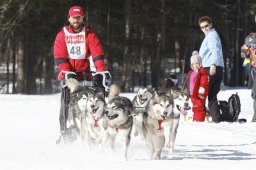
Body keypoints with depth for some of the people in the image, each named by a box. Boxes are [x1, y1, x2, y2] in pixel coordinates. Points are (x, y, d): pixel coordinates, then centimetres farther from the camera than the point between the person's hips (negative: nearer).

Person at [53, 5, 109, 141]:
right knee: (66, 104, -7)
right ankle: (65, 134, -4)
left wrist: (100, 72, -21)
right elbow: (59, 58, -4)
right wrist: (68, 73, -16)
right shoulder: (62, 36, 3)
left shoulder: (89, 35, 3)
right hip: (67, 73, 0)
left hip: (84, 73, 0)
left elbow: (97, 55, -7)